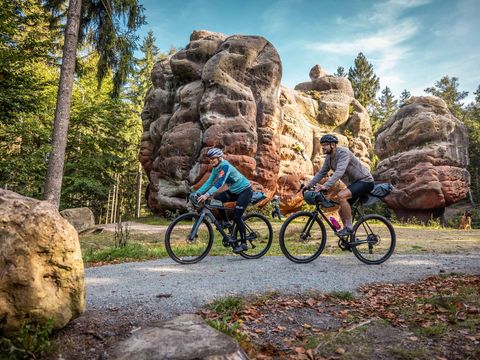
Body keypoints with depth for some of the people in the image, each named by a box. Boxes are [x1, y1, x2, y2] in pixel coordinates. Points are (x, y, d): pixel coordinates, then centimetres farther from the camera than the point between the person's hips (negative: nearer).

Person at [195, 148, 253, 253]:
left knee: (237, 217, -13)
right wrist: (197, 193, -11)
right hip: (234, 191, 8)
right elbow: (209, 182, -1)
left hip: (245, 190, -8)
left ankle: (244, 243, 1)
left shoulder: (225, 166, -25)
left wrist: (207, 195, -46)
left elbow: (219, 183, -36)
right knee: (216, 197, -7)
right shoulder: (216, 168, 1)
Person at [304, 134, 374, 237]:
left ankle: (349, 227, -19)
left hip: (365, 181, -9)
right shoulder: (329, 157, 3)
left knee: (341, 196, -31)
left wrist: (326, 186, -47)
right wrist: (308, 185, 0)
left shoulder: (343, 152, -24)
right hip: (355, 182, 9)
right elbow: (321, 173, 9)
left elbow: (340, 171, -38)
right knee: (342, 211, 7)